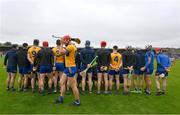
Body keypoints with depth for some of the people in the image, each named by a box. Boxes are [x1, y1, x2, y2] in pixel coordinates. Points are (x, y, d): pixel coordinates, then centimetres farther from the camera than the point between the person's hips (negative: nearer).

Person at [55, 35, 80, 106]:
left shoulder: (71, 46, -17)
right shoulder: (70, 46, 15)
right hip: (67, 68, 11)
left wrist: (62, 43, -11)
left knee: (73, 86, -2)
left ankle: (77, 101, 11)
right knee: (62, 82, 15)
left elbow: (61, 51, -24)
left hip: (71, 68, -11)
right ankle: (61, 98, 25)